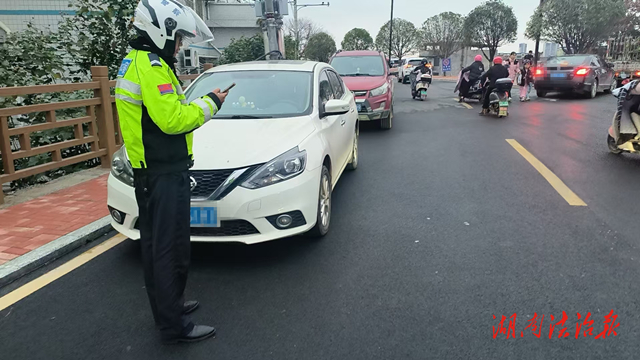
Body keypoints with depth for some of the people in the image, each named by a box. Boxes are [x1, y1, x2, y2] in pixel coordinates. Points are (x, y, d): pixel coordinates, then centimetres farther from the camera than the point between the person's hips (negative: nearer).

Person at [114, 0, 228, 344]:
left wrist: (197, 105, 9)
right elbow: (172, 119, -23)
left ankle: (167, 306, 32)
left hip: (149, 172, 11)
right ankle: (174, 326, 6)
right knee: (171, 249, -4)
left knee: (155, 244, 17)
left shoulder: (135, 61, 16)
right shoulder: (151, 67, -17)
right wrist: (209, 103, -10)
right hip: (164, 175, -11)